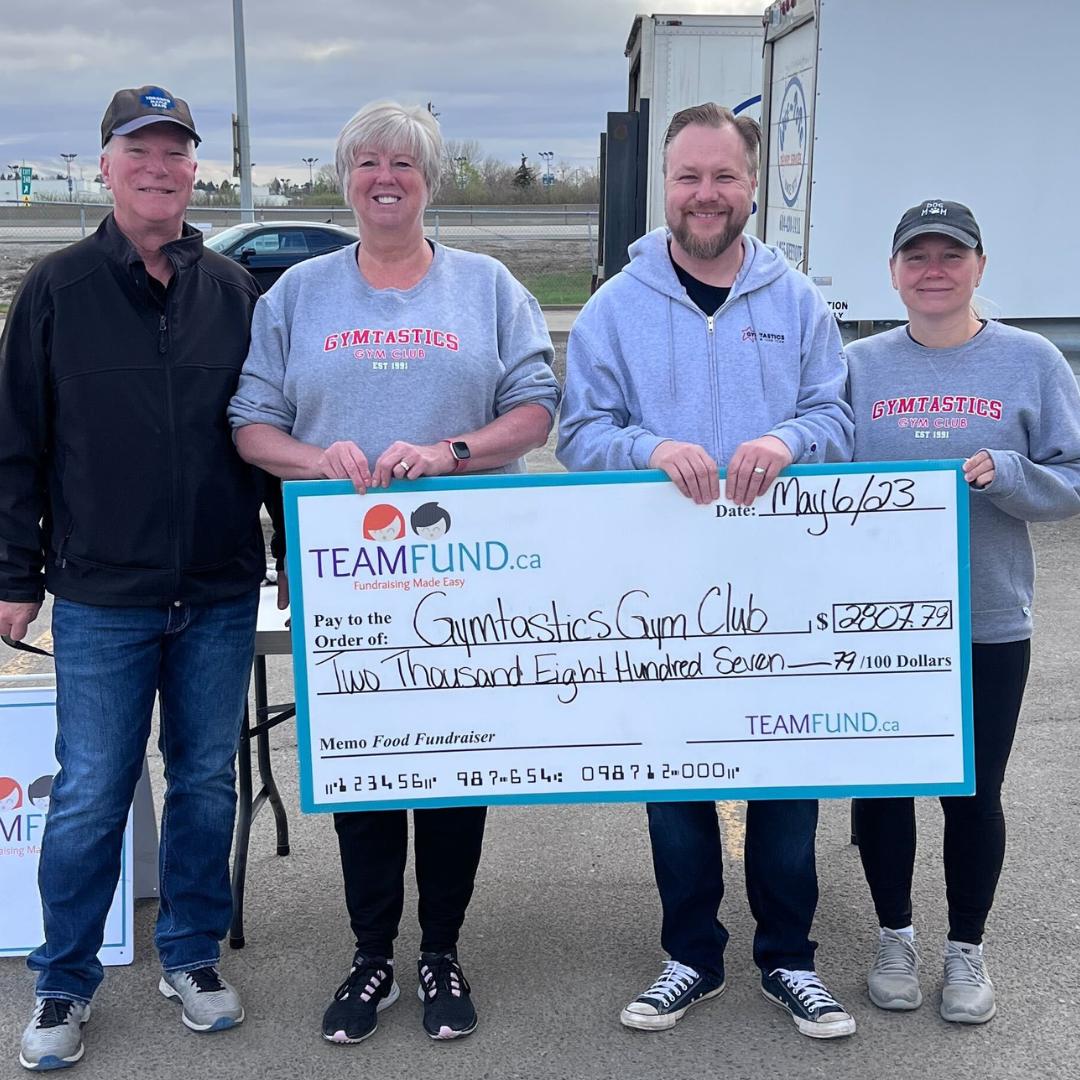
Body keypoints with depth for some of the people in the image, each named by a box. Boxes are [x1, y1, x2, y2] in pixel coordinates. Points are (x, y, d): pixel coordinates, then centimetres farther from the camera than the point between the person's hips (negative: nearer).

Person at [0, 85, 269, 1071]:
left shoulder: (234, 291, 6)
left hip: (221, 595, 2)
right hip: (101, 596, -2)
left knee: (208, 783, 12)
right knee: (90, 797, 4)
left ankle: (192, 955, 30)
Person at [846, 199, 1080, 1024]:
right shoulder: (859, 365, 2)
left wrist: (1004, 473, -20)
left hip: (989, 623, -1)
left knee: (974, 793, 10)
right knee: (881, 785, 11)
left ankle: (967, 948, 32)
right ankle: (895, 936, 33)